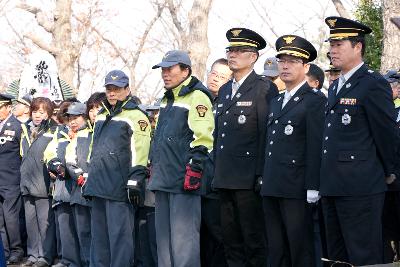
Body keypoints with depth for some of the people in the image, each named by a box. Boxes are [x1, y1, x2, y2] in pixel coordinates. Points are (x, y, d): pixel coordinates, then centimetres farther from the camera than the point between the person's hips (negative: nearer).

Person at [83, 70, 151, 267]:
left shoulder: (135, 116, -5)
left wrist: (134, 182, -19)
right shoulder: (101, 117, 20)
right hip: (98, 185, 8)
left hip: (118, 187, -8)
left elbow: (139, 152, -13)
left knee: (119, 235, -7)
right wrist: (89, 176, 23)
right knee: (98, 234, 12)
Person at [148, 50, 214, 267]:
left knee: (183, 236, -11)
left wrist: (195, 167, -22)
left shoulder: (196, 97, -9)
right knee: (163, 234, 13)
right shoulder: (167, 100, 21)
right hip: (163, 178, 10)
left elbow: (202, 137, -18)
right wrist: (153, 166, 25)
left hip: (183, 180, -10)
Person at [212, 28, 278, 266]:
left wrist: (262, 175, -16)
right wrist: (217, 171, 15)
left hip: (248, 181, -8)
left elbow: (268, 134, -12)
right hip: (225, 179, 8)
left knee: (254, 242, -3)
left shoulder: (264, 88, -6)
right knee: (231, 243, 11)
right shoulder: (224, 91, 19)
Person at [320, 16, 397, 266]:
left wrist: (388, 173, 1)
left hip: (360, 187, -9)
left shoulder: (374, 84, -10)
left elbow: (386, 132, -8)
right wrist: (327, 182, 17)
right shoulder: (335, 86, 18)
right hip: (332, 187, 9)